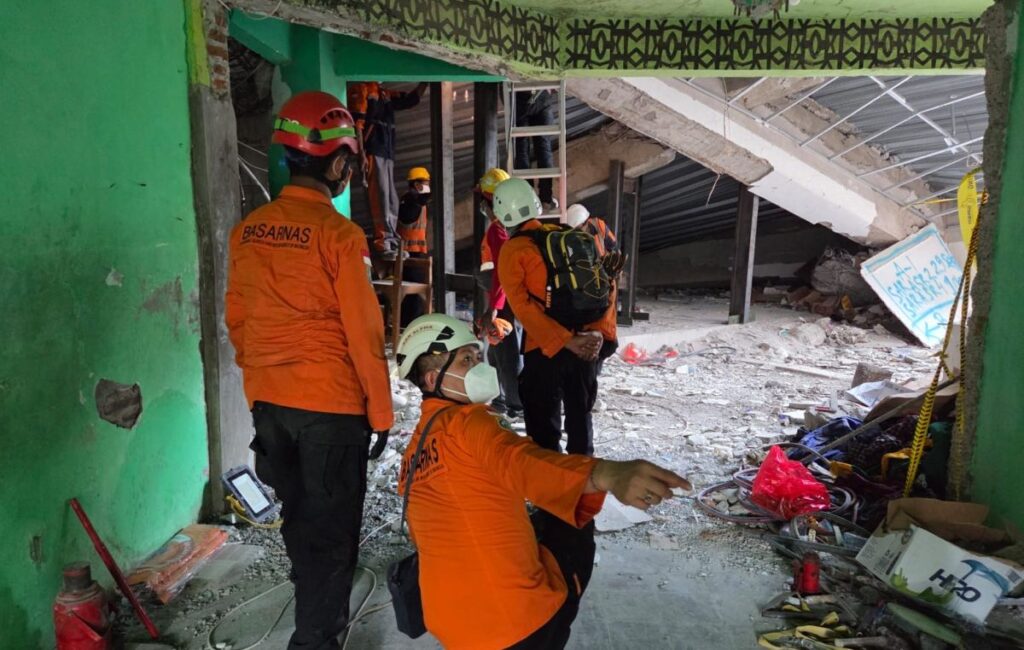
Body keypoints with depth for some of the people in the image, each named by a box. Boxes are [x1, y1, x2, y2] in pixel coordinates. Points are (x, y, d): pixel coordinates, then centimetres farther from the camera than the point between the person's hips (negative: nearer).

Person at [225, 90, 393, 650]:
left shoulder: (247, 231, 1)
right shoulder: (339, 235, -17)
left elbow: (236, 320, 9)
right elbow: (364, 334, -15)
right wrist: (381, 411, -6)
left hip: (268, 401, 7)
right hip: (332, 404, -7)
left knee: (297, 515, 26)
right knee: (332, 528, 9)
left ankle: (315, 602, 49)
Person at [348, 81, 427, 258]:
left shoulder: (385, 94, 22)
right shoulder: (360, 89, 0)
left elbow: (410, 100, 27)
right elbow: (357, 122, -9)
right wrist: (361, 153, -18)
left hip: (387, 153, 8)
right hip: (372, 152, -8)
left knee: (391, 200, 8)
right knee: (380, 197, -14)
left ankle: (391, 243, 13)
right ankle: (384, 243, -15)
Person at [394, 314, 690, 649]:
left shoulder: (414, 451, 9)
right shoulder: (465, 422, -17)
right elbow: (519, 460, -38)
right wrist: (607, 474, -54)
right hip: (516, 620, -8)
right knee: (572, 526, 16)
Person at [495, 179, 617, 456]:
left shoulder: (512, 251, -5)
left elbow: (524, 306, -15)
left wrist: (566, 341, -17)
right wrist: (600, 331, -5)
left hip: (546, 349, -5)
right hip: (588, 344, 6)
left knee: (543, 423, 6)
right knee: (580, 413, 20)